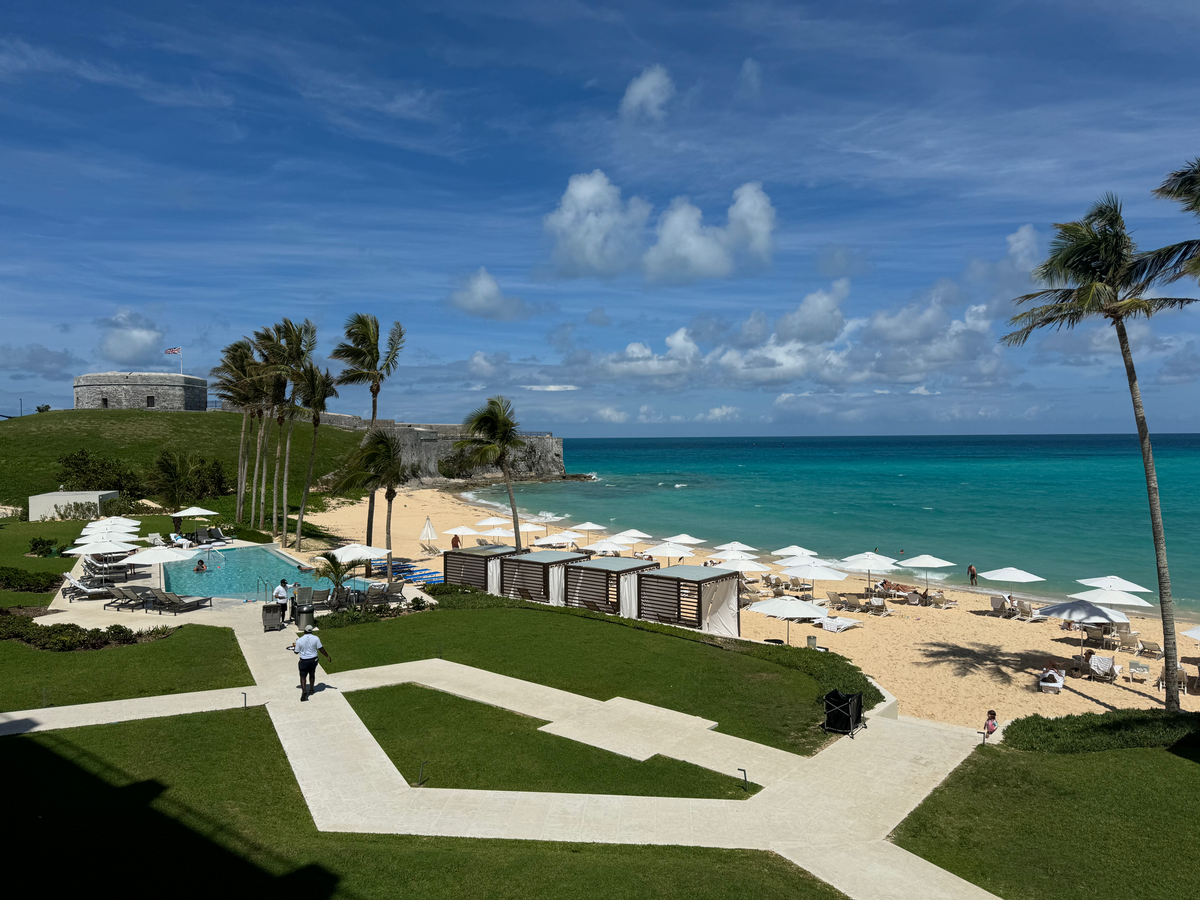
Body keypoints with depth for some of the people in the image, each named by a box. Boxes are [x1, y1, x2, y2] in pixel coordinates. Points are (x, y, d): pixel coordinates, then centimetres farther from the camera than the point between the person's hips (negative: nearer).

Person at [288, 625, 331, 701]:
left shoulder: (299, 640, -10)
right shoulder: (315, 638, -8)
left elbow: (296, 652, -1)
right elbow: (321, 649, -6)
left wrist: (294, 647, 21)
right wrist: (328, 656, 4)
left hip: (304, 661, -2)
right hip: (313, 660, 2)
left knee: (302, 676, 5)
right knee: (312, 674, 23)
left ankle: (304, 690, -15)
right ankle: (311, 689, 35)